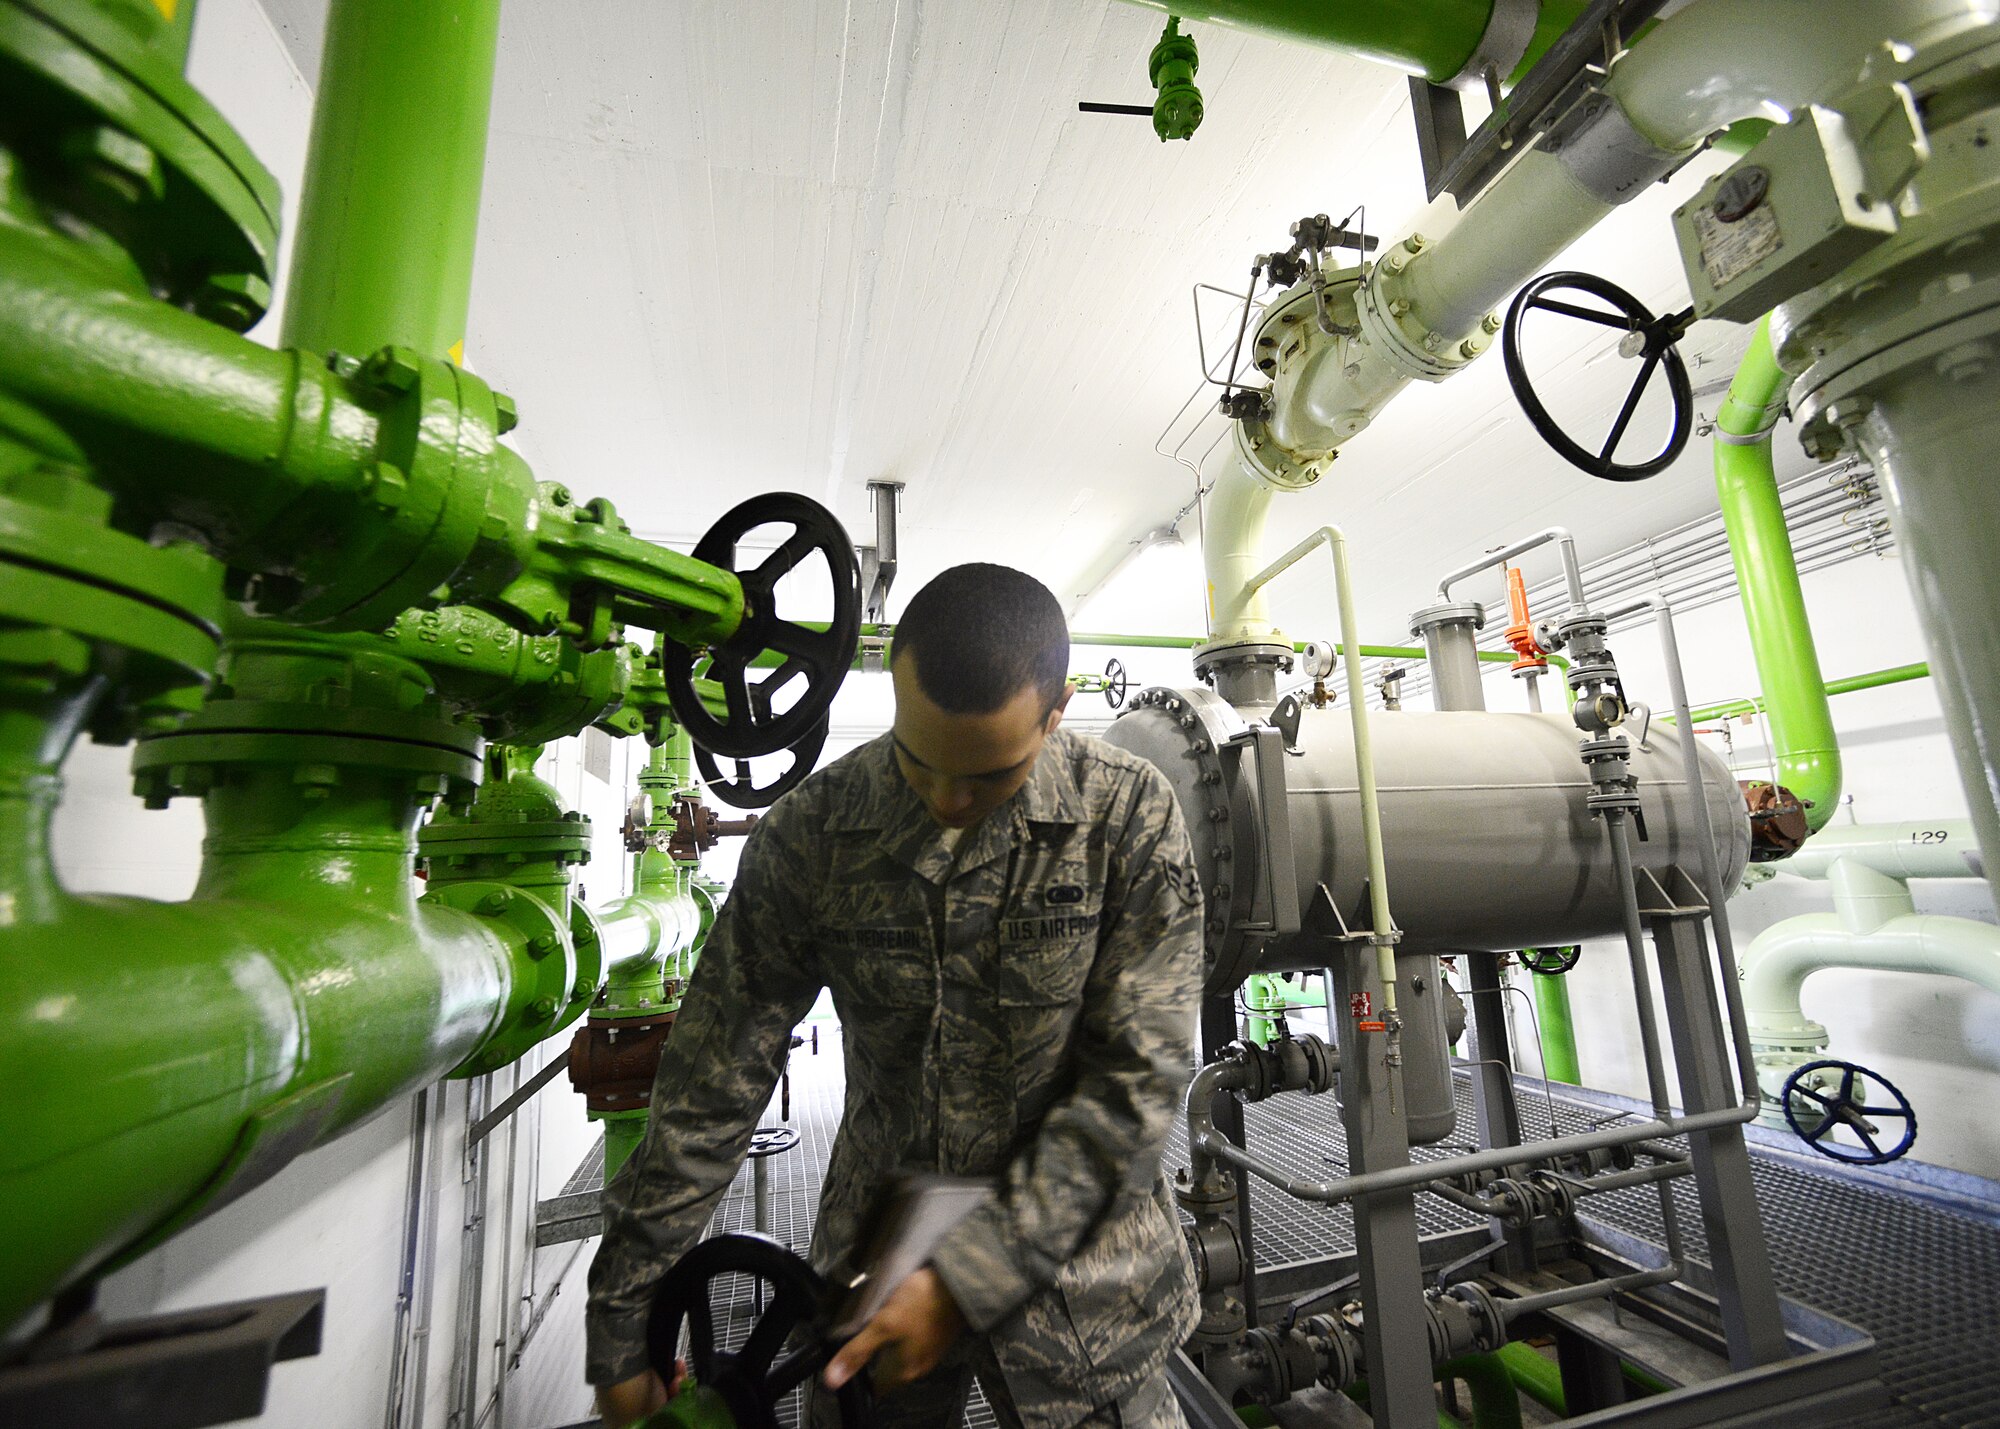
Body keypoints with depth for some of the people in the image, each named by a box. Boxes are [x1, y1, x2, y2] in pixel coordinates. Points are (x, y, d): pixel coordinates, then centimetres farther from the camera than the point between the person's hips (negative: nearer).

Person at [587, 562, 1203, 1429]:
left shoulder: (1130, 816, -18)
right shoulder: (811, 832, -14)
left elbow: (1138, 1078, -17)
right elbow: (714, 1086, -9)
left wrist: (969, 1278, -18)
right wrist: (621, 1324, -4)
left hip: (1078, 1273, -1)